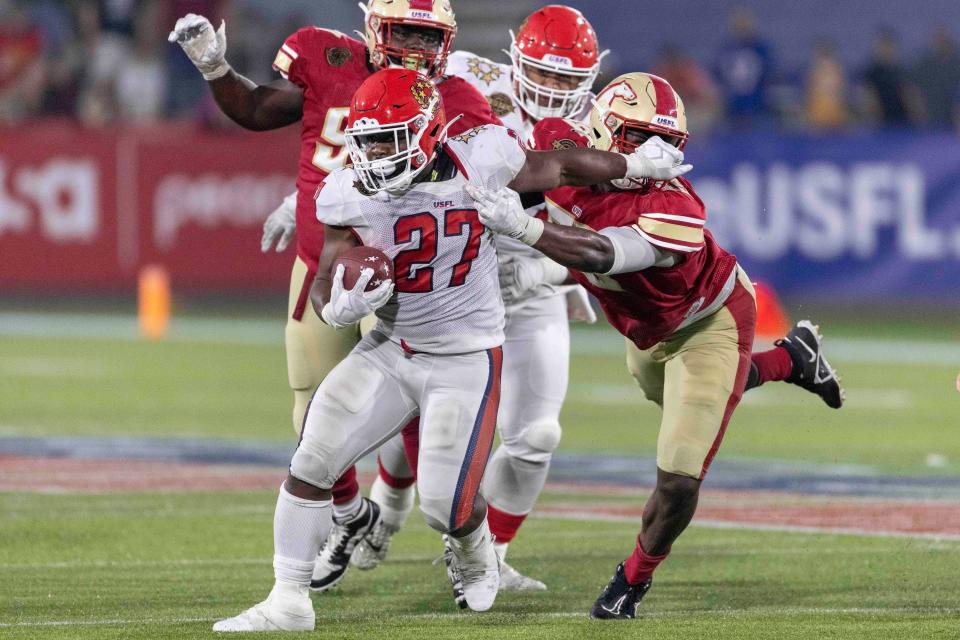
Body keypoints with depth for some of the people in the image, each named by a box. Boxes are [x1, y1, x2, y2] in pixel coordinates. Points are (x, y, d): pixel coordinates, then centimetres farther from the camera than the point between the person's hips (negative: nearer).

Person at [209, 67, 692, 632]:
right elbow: (324, 283, -3)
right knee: (312, 463, -9)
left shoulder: (479, 162, -17)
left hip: (466, 360, -3)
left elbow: (561, 168, 0)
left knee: (447, 505, -6)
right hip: (390, 351, 3)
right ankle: (289, 601, 2)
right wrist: (339, 306, -29)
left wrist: (638, 165, 15)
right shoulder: (349, 196, -10)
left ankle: (478, 554, 32)